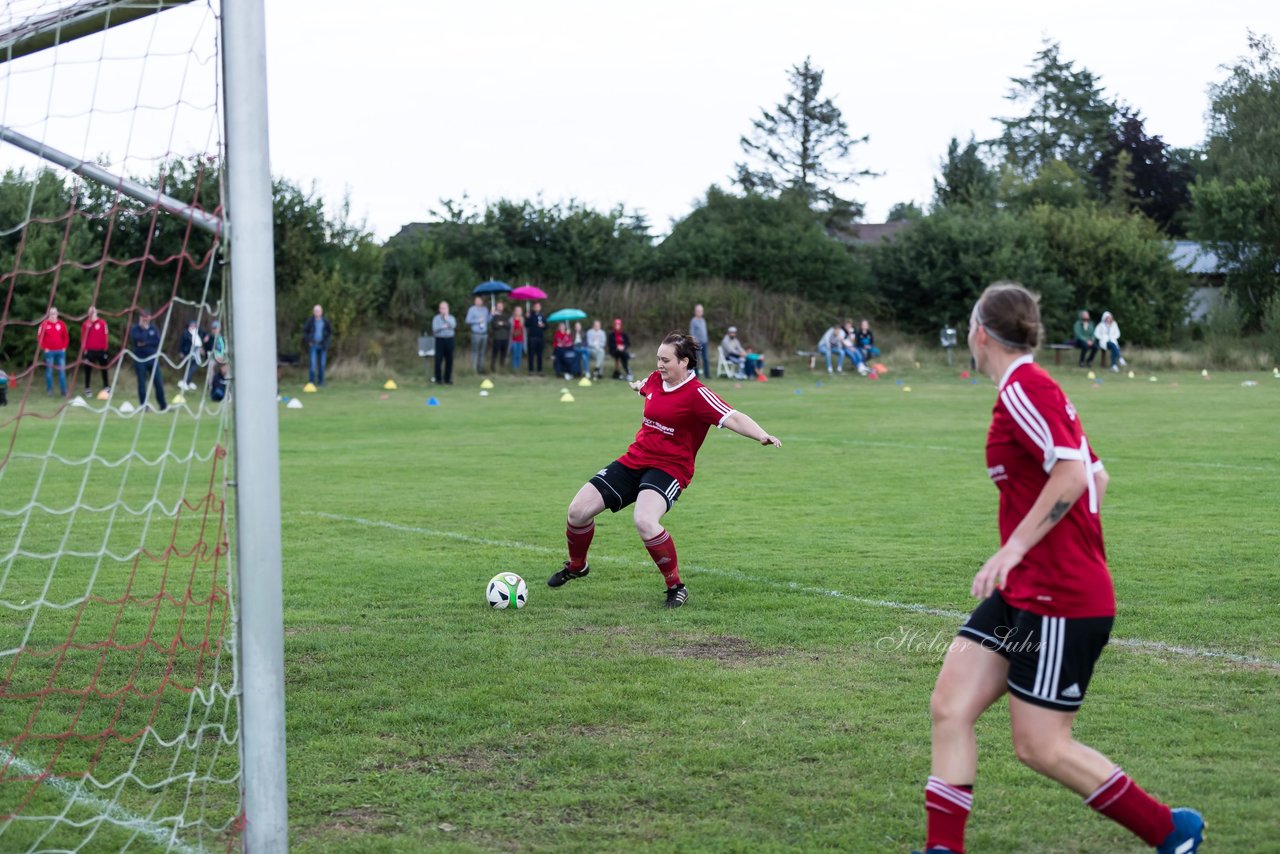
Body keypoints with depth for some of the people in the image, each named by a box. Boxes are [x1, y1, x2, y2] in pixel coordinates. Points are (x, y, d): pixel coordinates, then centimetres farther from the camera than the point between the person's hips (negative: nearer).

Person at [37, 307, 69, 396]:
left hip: (60, 351, 2)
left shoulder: (61, 324, 6)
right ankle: (49, 390, 8)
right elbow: (39, 337, -1)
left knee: (62, 371, 2)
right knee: (49, 371, 0)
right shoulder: (44, 324, -2)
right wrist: (44, 348, -5)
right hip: (49, 351, -2)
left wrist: (64, 347, 3)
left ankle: (64, 391, 6)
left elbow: (66, 337, 13)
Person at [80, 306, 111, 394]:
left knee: (104, 369, 7)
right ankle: (87, 389, 5)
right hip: (89, 350, 1)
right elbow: (83, 337, 3)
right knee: (88, 370, 1)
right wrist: (84, 349, -3)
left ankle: (107, 387, 16)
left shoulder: (102, 323, -1)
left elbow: (105, 336, -2)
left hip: (100, 350, -1)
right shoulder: (85, 324, 3)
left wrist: (105, 349, -5)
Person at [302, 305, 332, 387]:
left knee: (322, 364, 4)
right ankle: (311, 381, -5)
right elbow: (304, 331, 3)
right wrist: (308, 341, -6)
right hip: (313, 345, -2)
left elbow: (330, 331, 12)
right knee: (313, 364, -8)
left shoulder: (325, 321, 2)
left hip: (323, 345, 2)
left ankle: (320, 381, 12)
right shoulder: (310, 321, -3)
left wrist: (327, 341, 1)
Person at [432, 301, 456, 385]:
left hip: (449, 339, 2)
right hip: (440, 339, -2)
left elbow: (453, 325, -11)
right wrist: (443, 327, -14)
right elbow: (435, 329, -6)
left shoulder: (451, 318, 9)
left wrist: (446, 318, -15)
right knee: (438, 360, -4)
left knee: (449, 360, 3)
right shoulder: (436, 318, 5)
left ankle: (447, 379, 11)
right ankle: (438, 379, 3)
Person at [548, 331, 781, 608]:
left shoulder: (697, 394, -17)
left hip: (668, 468, -7)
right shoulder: (656, 379, 4)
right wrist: (639, 387, 53)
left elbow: (732, 418, -28)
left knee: (644, 522, -35)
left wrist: (761, 435, -45)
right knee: (578, 510, 1)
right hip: (633, 460, 7)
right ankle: (577, 566, 32)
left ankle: (676, 587, -14)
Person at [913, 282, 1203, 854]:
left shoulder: (1023, 389, -16)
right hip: (1024, 592, 10)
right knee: (950, 707, 3)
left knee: (1039, 746, -4)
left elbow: (1073, 472, -27)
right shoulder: (1031, 390, 14)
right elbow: (1096, 477, 20)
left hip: (1061, 601, -10)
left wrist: (1015, 547, -25)